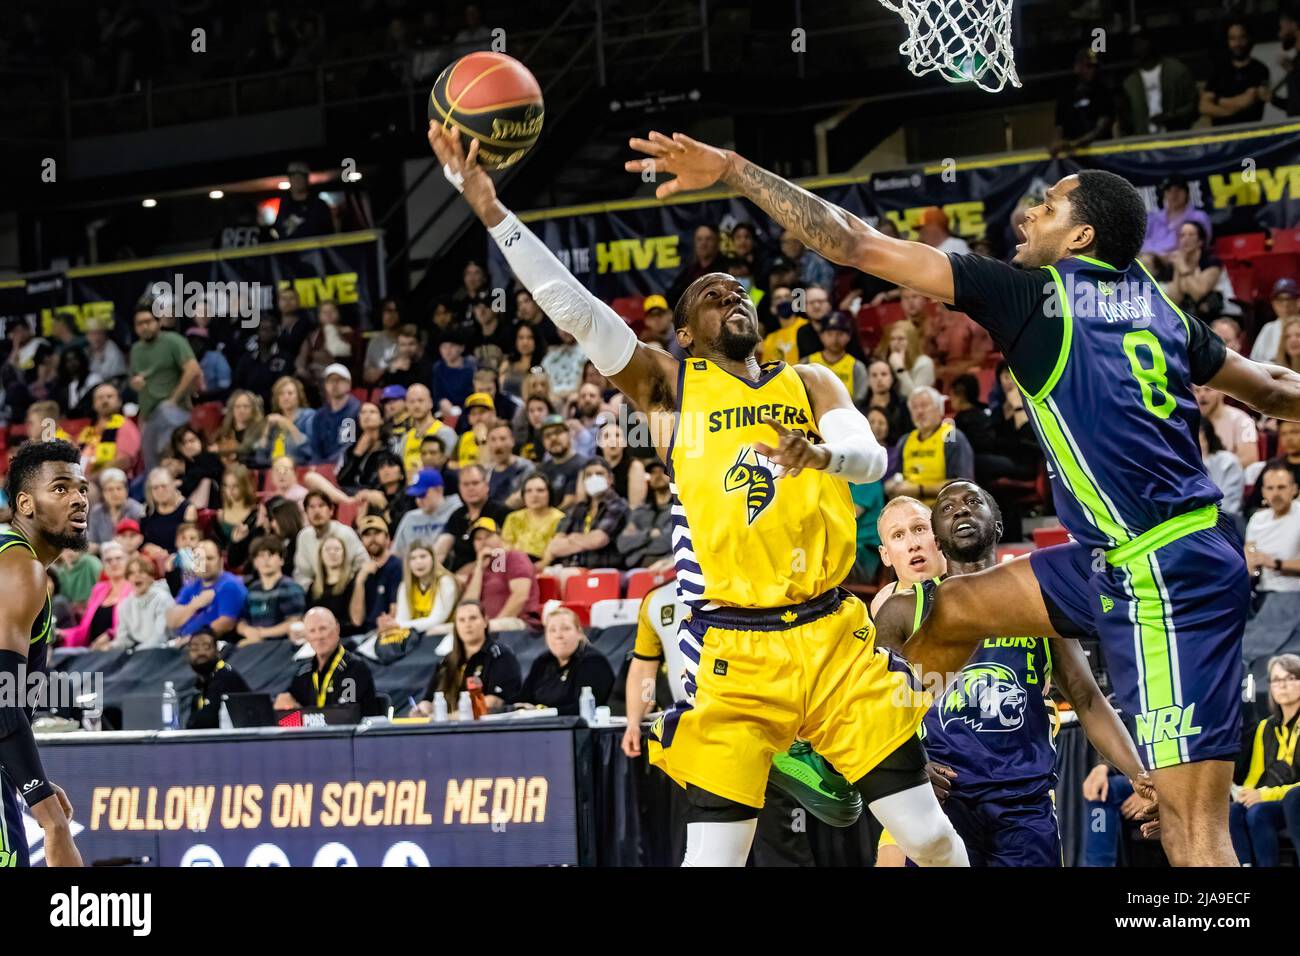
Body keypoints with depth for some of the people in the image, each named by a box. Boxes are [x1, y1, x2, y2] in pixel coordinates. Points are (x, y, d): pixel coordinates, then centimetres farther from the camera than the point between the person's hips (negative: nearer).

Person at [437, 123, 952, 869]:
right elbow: (574, 308, -4)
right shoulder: (671, 385, 7)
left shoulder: (809, 383, 13)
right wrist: (490, 208, -14)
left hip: (832, 637, 2)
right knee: (714, 853, -8)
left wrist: (819, 455, -29)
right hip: (733, 653, -2)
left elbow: (872, 457, -5)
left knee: (929, 834, 0)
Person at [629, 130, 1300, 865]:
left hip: (1167, 579, -9)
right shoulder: (1157, 305, 12)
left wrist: (730, 168, 1)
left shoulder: (1029, 294, -7)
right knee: (958, 609, 22)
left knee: (1194, 831, -12)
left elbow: (854, 246, -5)